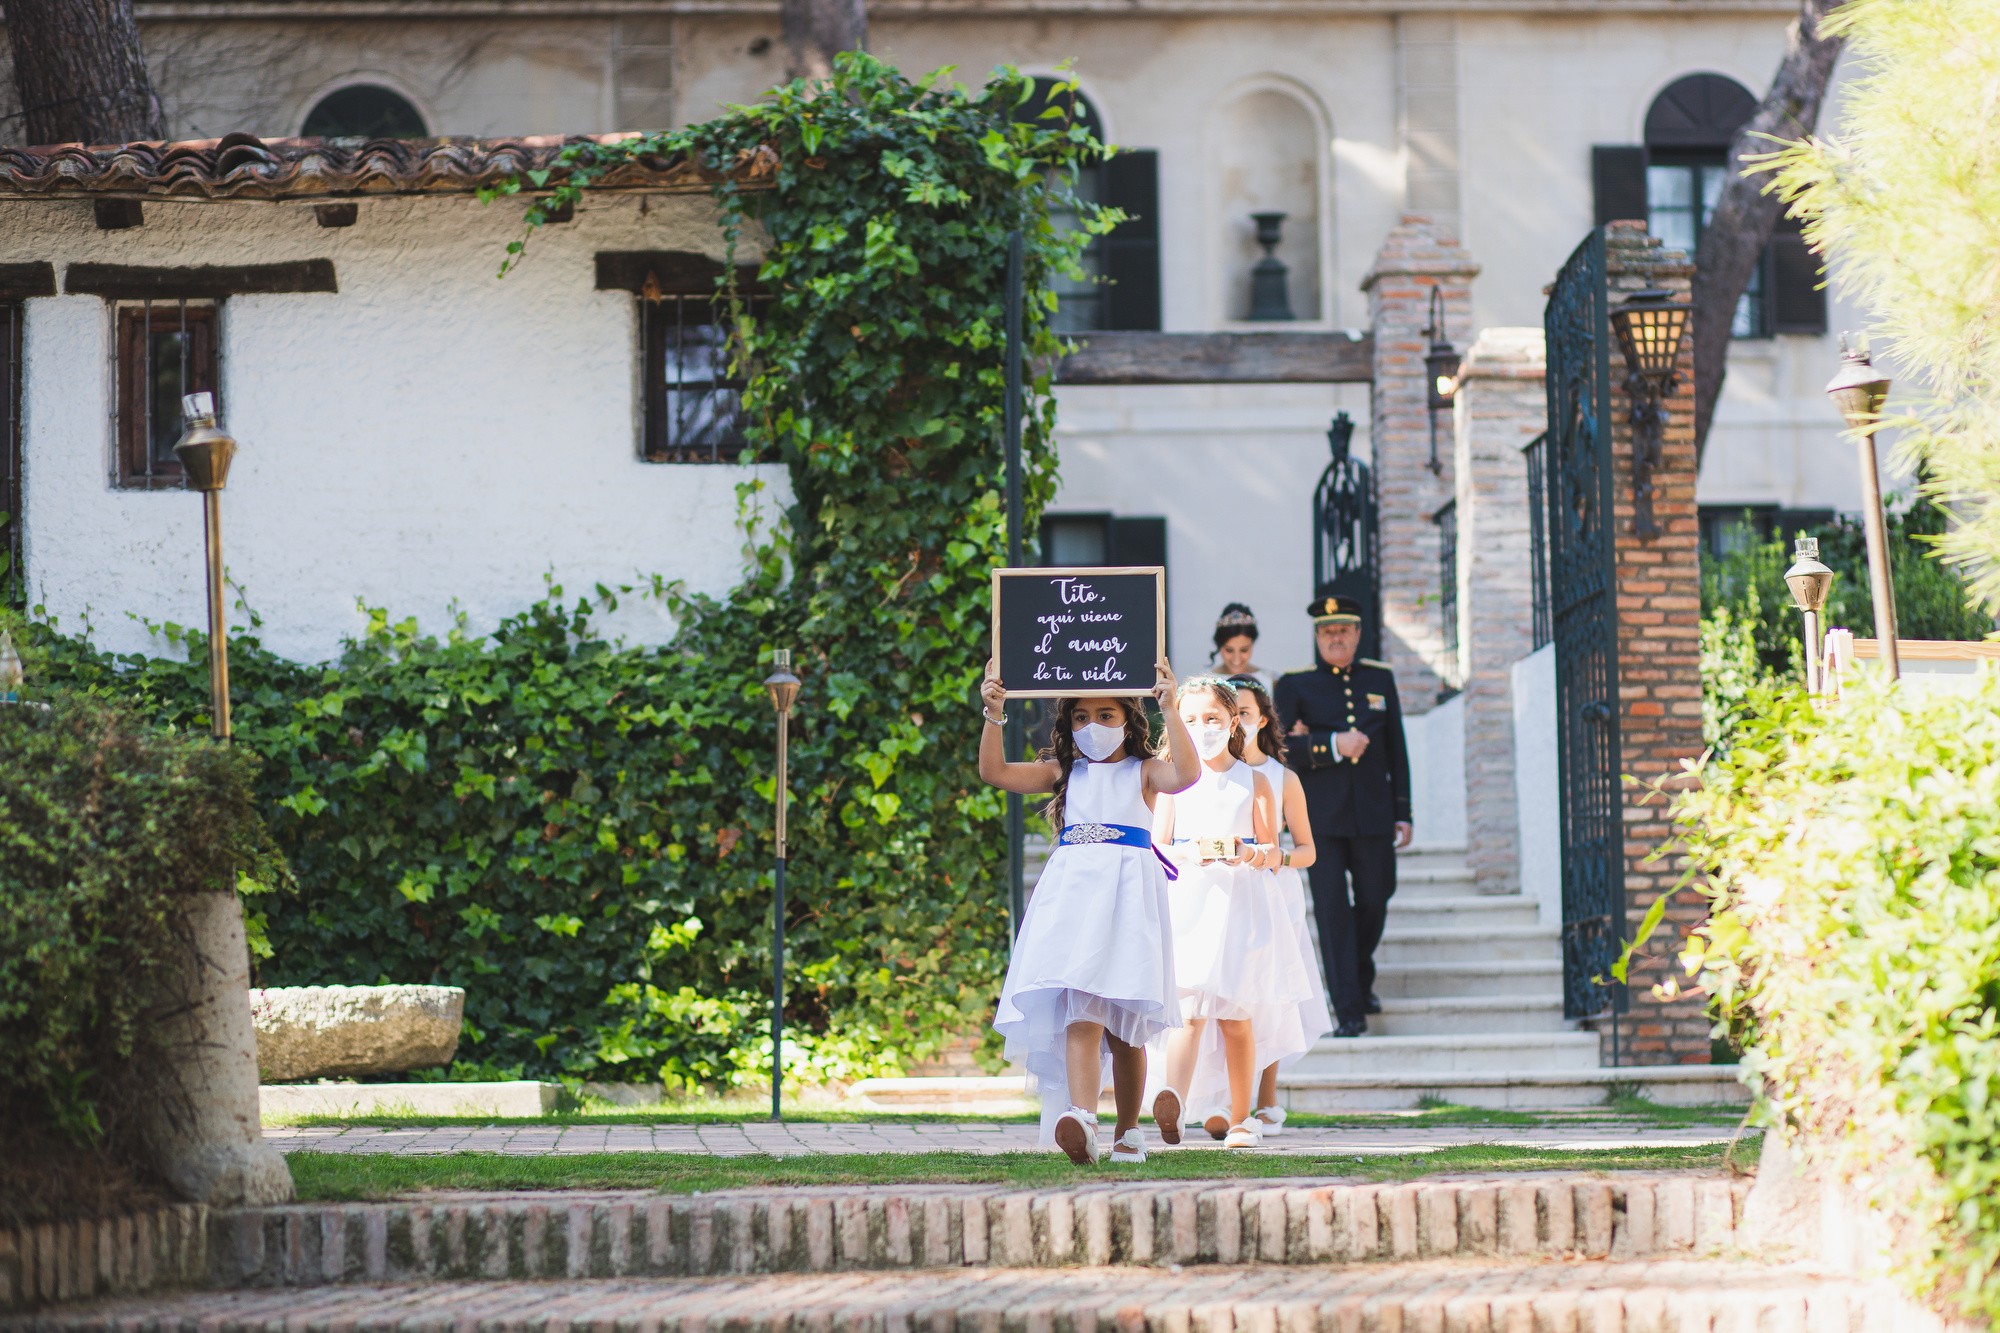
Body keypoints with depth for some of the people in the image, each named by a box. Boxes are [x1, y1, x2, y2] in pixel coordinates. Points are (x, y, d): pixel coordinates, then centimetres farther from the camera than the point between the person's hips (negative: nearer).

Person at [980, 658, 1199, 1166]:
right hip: (1072, 891, 1)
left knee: (1124, 1027, 5)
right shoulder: (1064, 774, 17)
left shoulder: (1143, 773, 9)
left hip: (1126, 894, -1)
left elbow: (1186, 773, -13)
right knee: (1079, 1012, -17)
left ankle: (1128, 1132, 19)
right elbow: (995, 772, 9)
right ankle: (1082, 1120, -35)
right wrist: (994, 715, -2)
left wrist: (1170, 707, -16)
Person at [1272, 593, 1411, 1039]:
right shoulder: (1294, 685, 1)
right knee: (1333, 909, -7)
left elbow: (1396, 750, 14)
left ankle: (1361, 980, 36)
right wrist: (1331, 746, -18)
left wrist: (1403, 813, 11)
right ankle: (1349, 1011, -6)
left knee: (1374, 901, 10)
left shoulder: (1380, 679, 11)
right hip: (1320, 817, -3)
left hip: (1372, 813, 3)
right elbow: (1276, 750, -7)